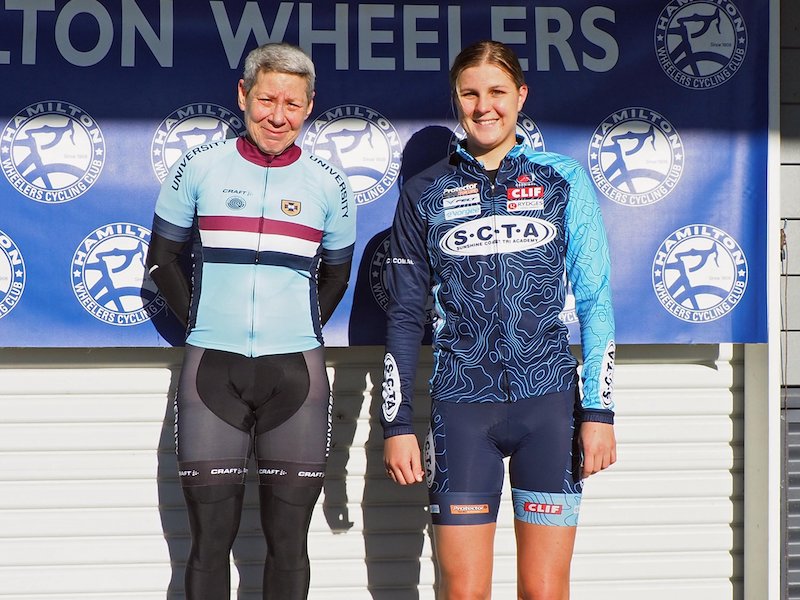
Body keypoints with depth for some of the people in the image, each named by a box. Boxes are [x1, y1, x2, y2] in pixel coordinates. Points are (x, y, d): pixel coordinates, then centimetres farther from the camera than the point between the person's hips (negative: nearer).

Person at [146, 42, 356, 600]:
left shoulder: (328, 183, 4)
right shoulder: (200, 167, 3)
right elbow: (163, 257, 12)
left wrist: (299, 331, 8)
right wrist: (199, 321, 6)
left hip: (296, 371, 1)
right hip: (212, 367, 0)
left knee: (289, 541, 5)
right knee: (211, 537, 2)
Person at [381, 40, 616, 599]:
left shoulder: (563, 180, 7)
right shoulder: (425, 193, 9)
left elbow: (595, 298, 5)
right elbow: (406, 315, 10)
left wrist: (599, 411, -2)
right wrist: (397, 423, 5)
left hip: (550, 401, 0)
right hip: (462, 405, 0)